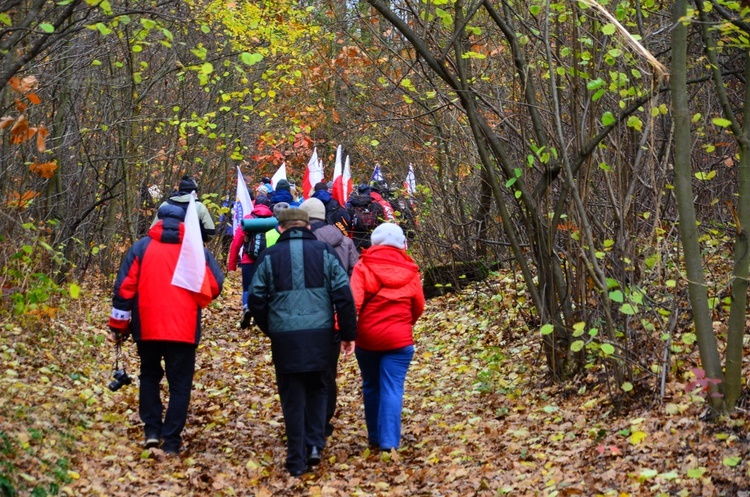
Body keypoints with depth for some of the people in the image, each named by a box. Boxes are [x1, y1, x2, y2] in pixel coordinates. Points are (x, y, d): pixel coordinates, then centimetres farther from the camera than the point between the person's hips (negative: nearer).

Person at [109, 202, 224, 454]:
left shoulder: (141, 247, 2)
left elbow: (124, 287, -2)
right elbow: (215, 284, -1)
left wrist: (118, 325, 5)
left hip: (148, 328, 1)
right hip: (184, 330, -1)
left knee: (149, 376, 21)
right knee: (180, 384, 6)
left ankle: (152, 431, 11)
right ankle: (171, 441, 1)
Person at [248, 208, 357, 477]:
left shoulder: (270, 256, 4)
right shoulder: (324, 252, 5)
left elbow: (256, 299, 3)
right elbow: (343, 295, 0)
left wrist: (269, 329, 18)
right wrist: (348, 334, 5)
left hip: (284, 337, -1)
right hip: (319, 334, 1)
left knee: (293, 397, 7)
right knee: (316, 388, 21)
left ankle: (297, 461, 7)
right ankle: (315, 445, 9)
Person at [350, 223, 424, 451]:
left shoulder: (364, 267, -4)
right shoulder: (409, 270, 2)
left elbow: (353, 300, -18)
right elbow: (418, 307, 8)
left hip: (367, 337, 1)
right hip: (399, 339, 0)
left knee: (371, 387, 17)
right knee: (392, 389, 0)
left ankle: (374, 436, 25)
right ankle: (389, 440, -10)